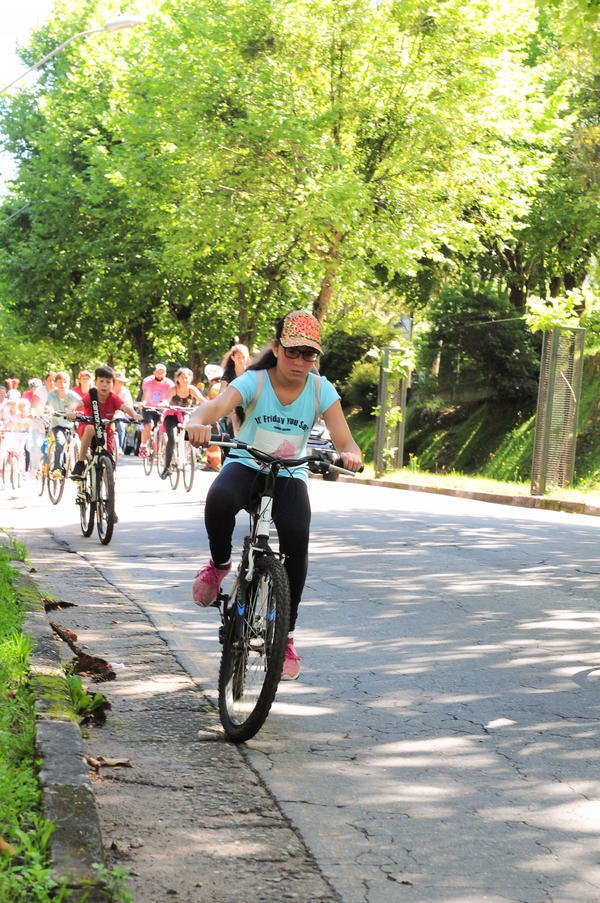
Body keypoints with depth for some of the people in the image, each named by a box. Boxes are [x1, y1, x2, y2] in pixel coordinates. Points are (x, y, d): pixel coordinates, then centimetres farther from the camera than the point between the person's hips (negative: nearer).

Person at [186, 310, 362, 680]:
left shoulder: (321, 390, -9)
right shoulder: (254, 381, -15)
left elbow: (345, 442, -16)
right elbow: (219, 404, -35)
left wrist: (350, 455, -42)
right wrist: (198, 421, -59)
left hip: (289, 476, 2)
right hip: (246, 466, -2)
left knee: (297, 538, -25)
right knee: (219, 500, -37)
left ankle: (286, 634, -8)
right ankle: (220, 563, -4)